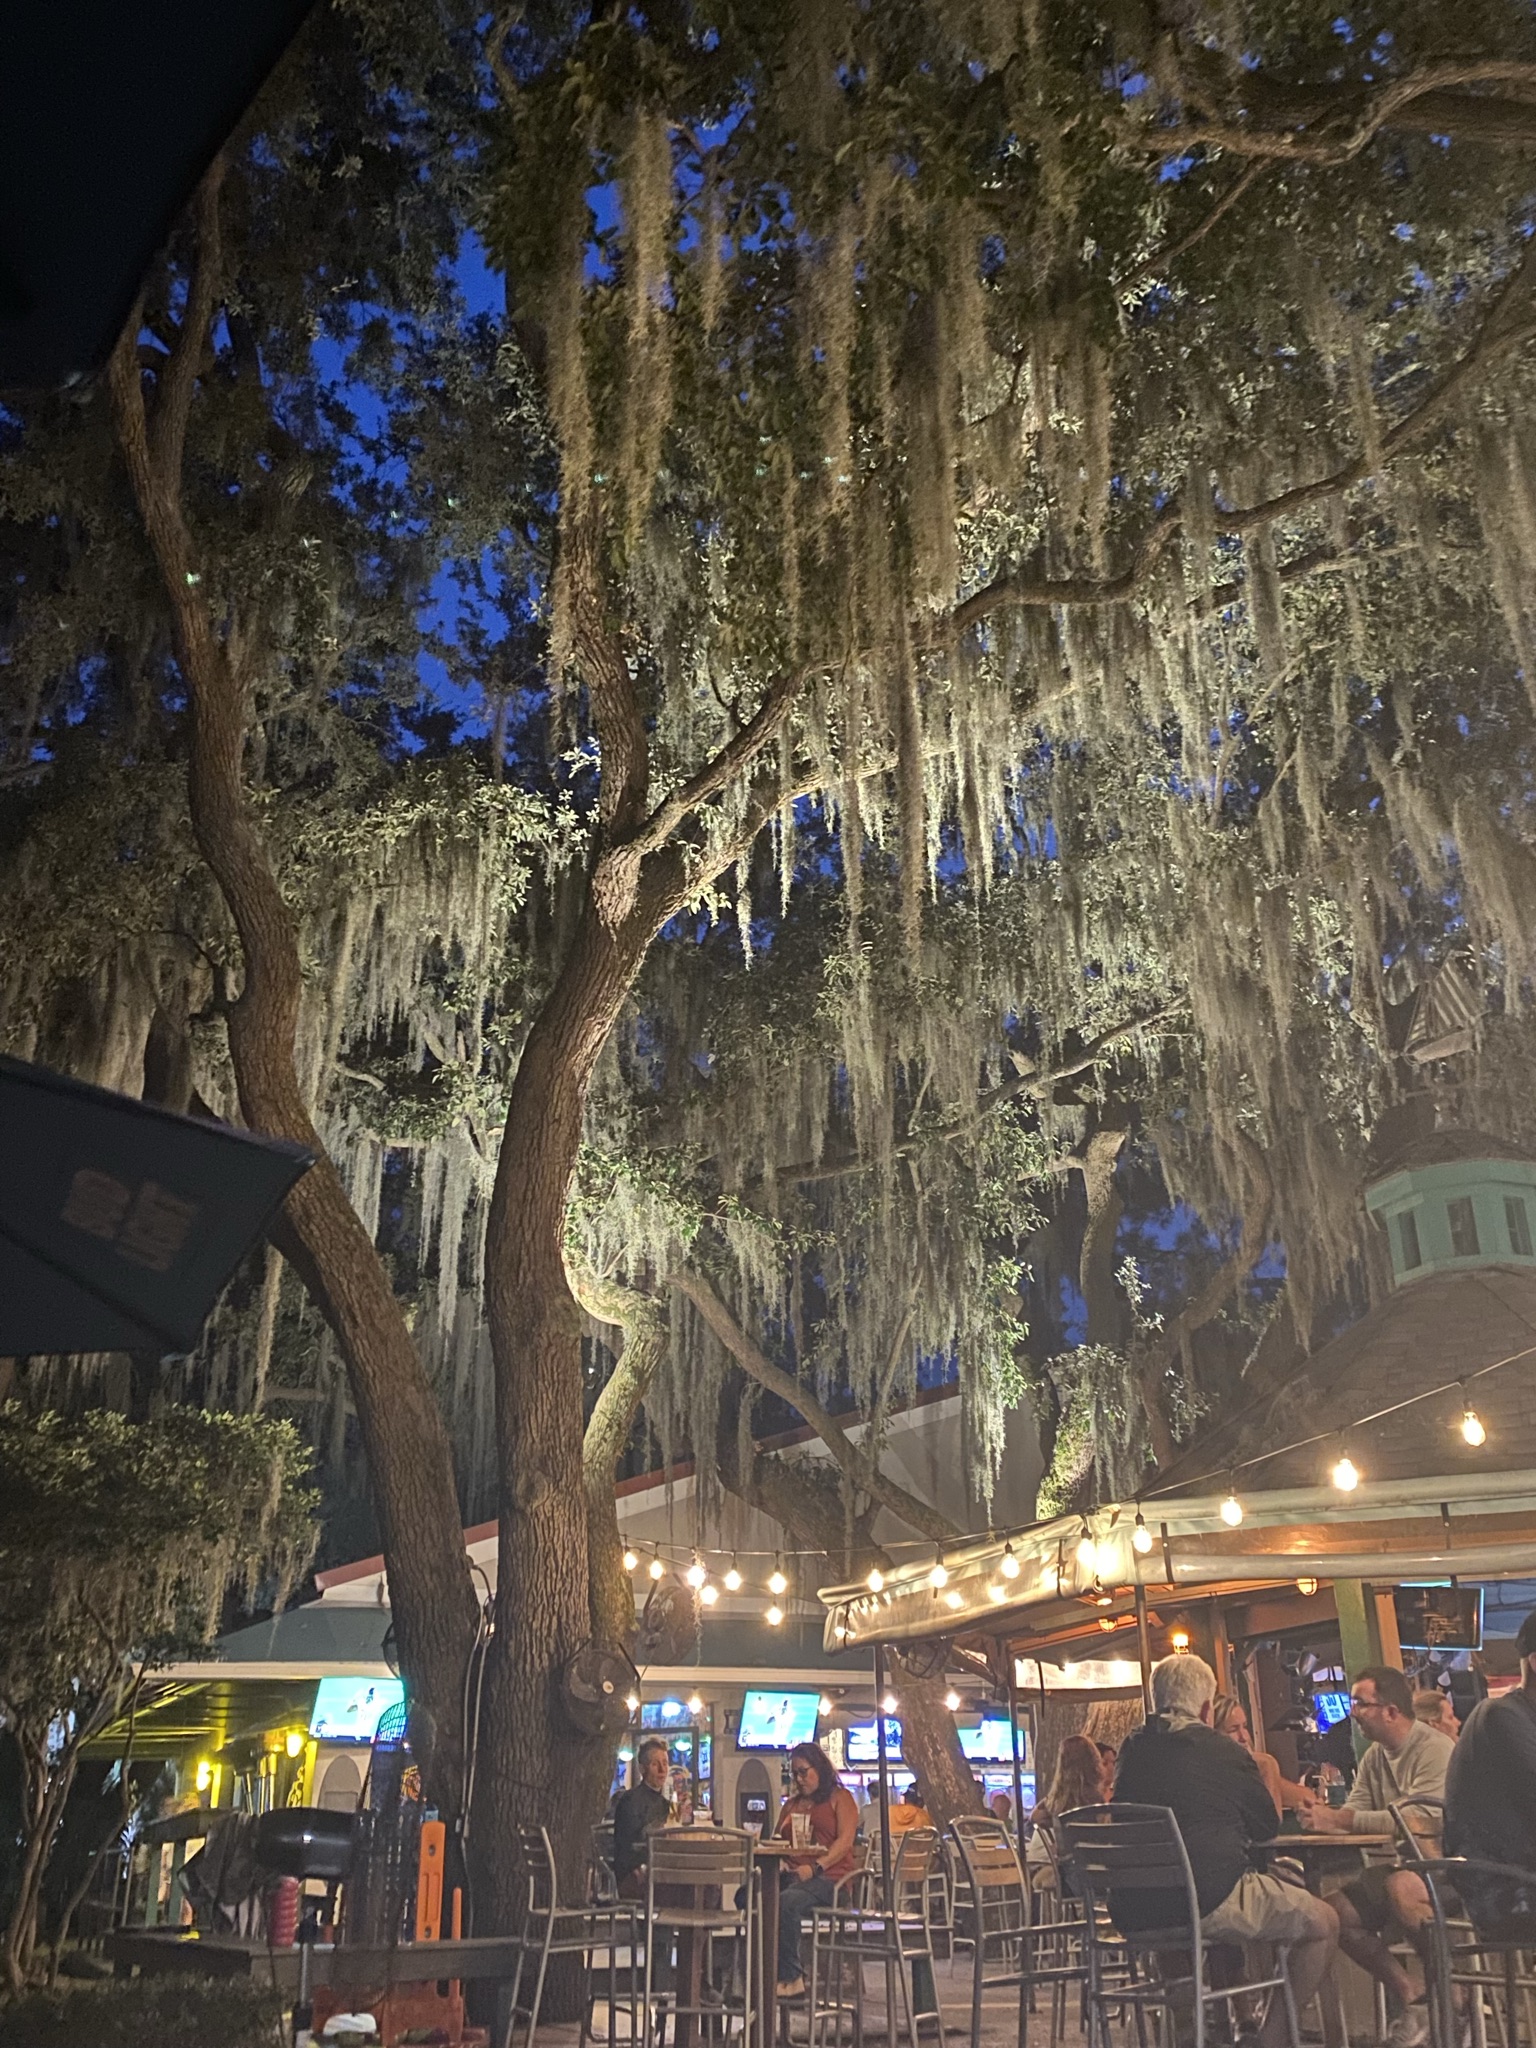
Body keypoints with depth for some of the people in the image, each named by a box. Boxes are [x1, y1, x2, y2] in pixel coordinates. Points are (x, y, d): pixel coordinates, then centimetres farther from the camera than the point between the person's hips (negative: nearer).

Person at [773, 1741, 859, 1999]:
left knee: (787, 1901, -35)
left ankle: (788, 1978, -24)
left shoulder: (839, 1797, 9)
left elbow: (845, 1840, -5)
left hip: (829, 1877, -6)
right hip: (791, 1874, 6)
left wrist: (815, 1867, -17)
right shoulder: (792, 1803, 28)